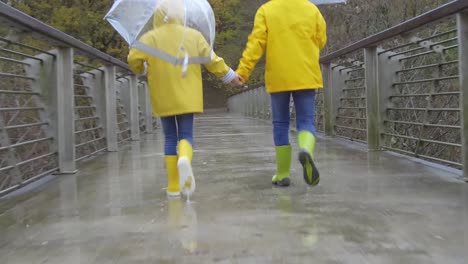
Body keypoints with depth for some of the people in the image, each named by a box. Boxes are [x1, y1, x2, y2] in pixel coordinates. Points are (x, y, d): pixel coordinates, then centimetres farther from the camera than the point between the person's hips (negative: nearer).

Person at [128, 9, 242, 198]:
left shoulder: (150, 37, -1)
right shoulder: (193, 35, 3)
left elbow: (134, 59, -10)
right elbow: (212, 60, 3)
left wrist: (140, 70, 13)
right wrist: (230, 77, 16)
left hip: (163, 98, 0)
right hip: (187, 97, 0)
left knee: (170, 138, 10)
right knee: (186, 135, 5)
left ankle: (173, 186, 9)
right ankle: (185, 159, -31)